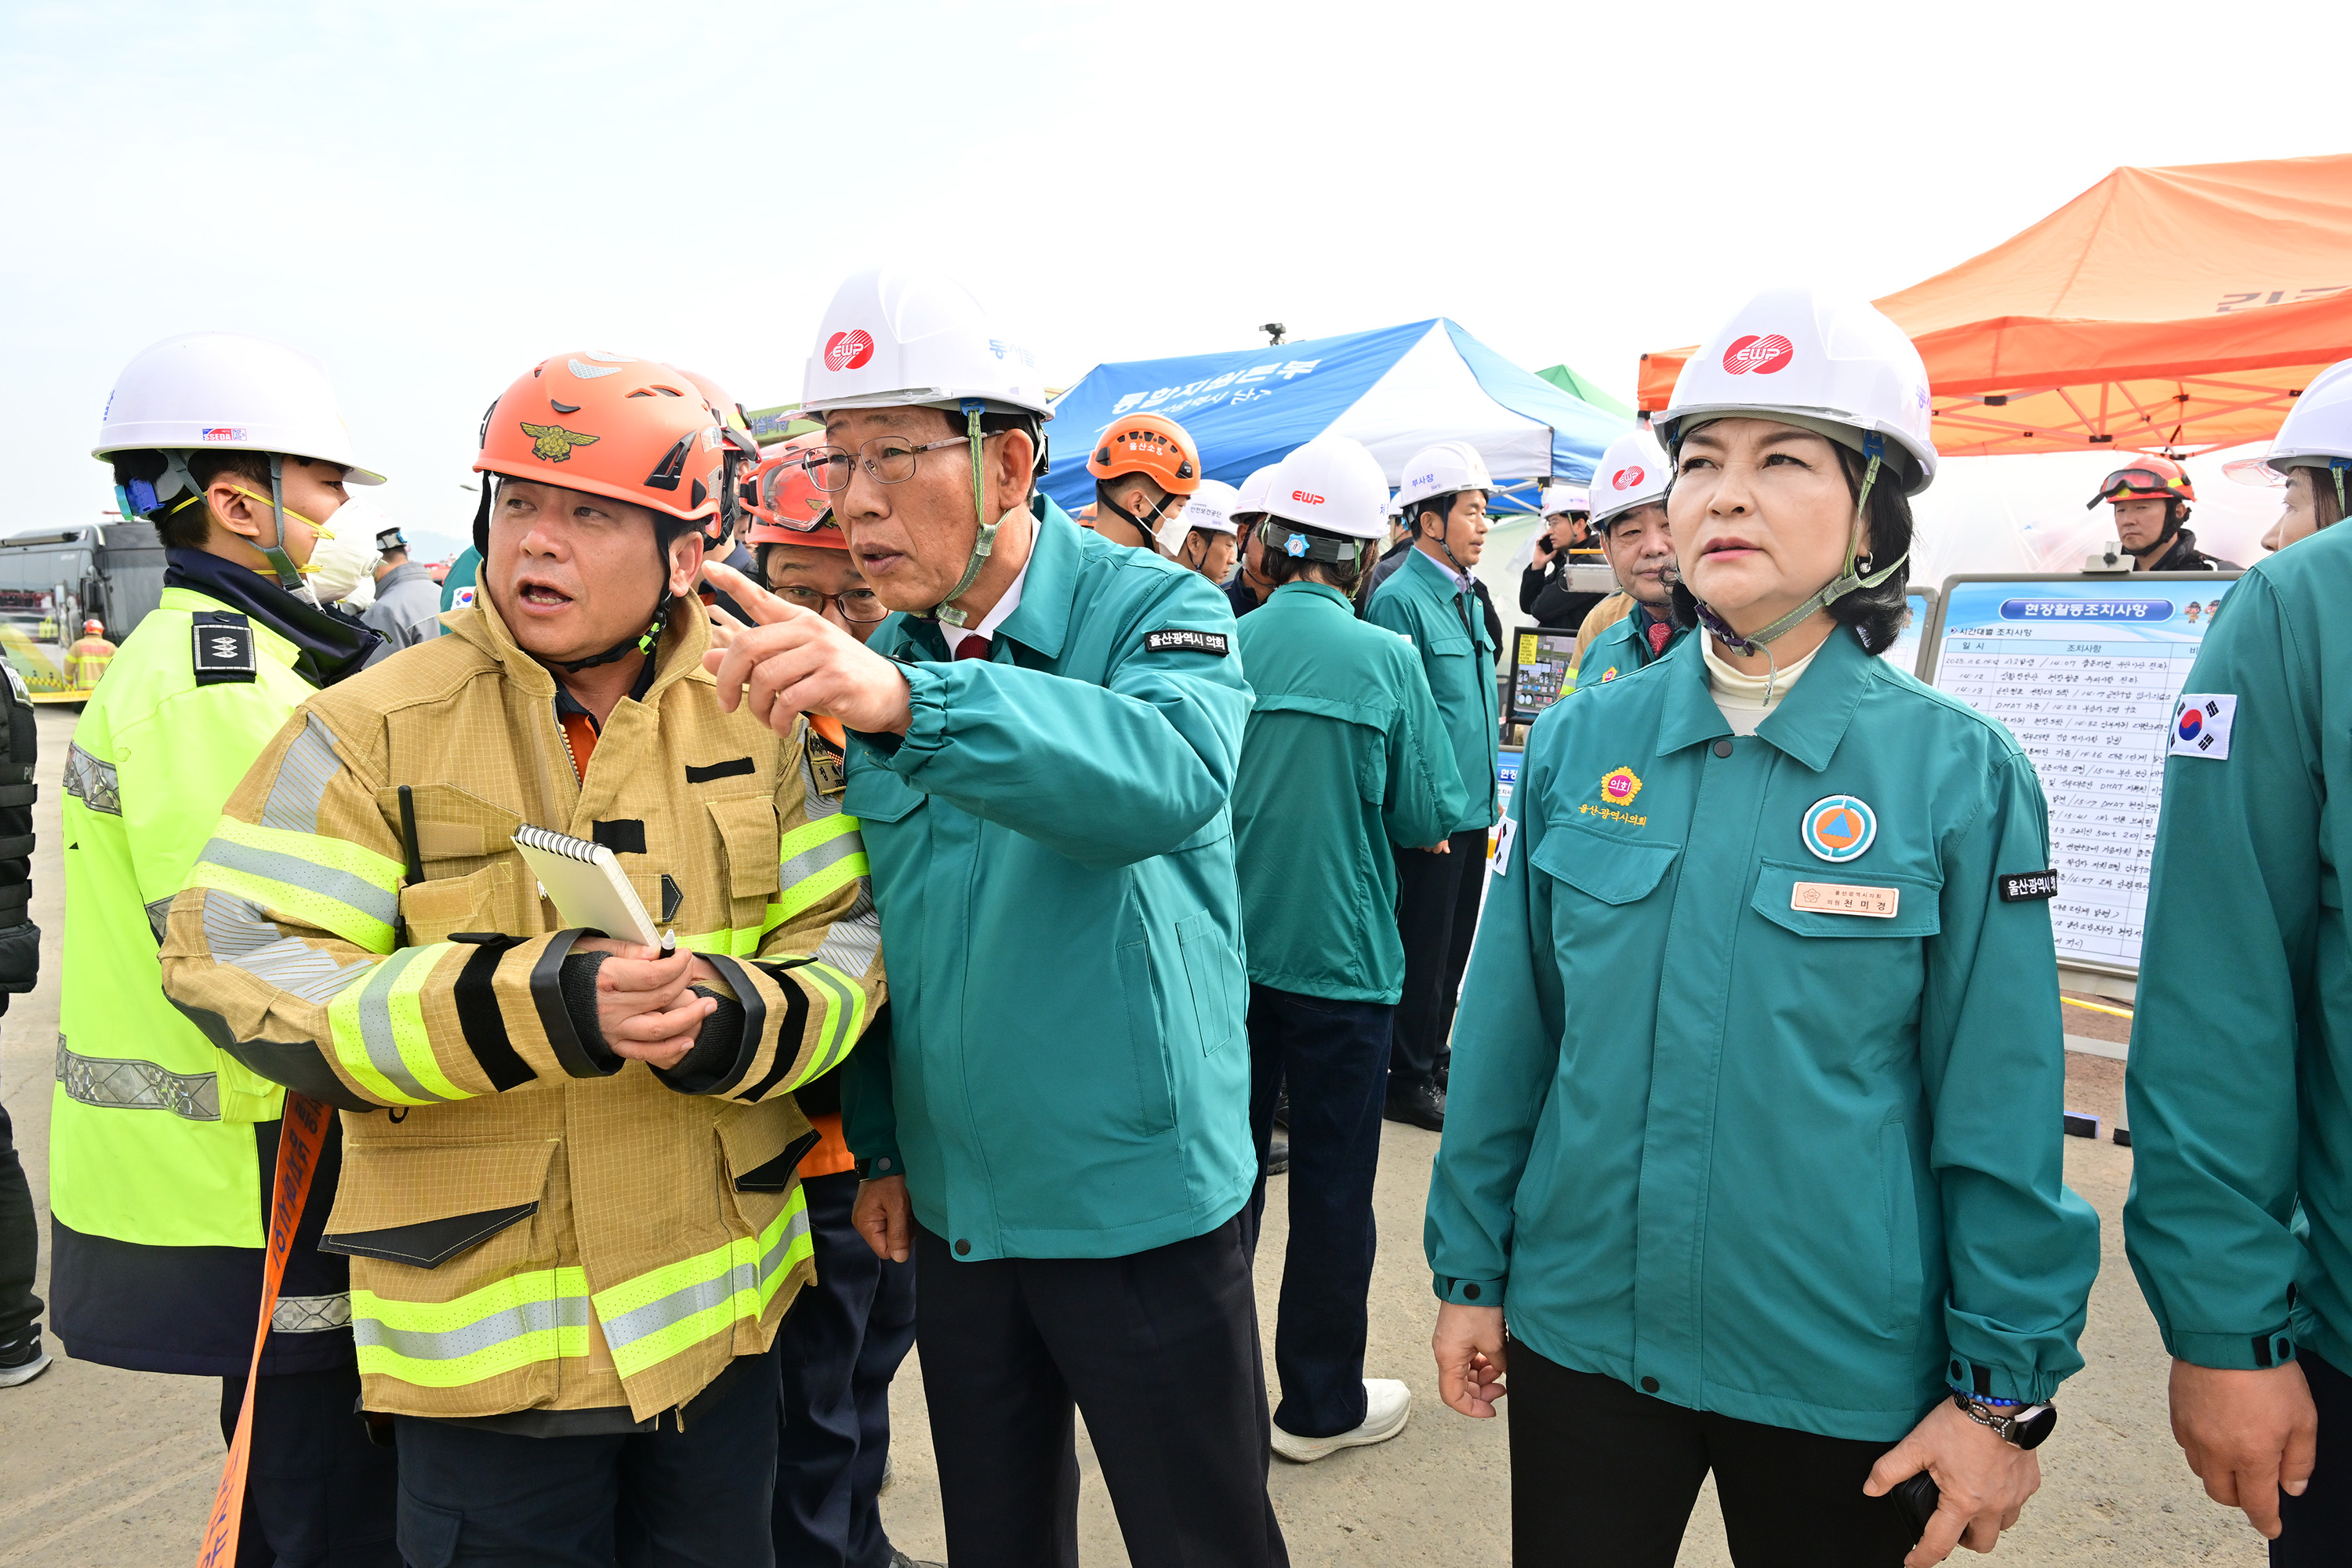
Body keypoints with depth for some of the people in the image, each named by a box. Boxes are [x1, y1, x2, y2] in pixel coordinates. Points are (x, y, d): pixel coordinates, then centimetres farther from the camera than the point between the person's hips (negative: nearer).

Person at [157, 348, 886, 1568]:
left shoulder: (755, 722, 0)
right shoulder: (374, 727, -7)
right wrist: (528, 1004, -27)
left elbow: (844, 931, 1)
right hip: (480, 1321, -2)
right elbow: (234, 965, -13)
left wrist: (740, 1017, -22)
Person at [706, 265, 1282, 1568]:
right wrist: (877, 1145, 8)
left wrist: (911, 699, -50)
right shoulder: (869, 658, 3)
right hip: (951, 1209, 5)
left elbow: (1168, 775, -37)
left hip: (1138, 1201, -5)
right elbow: (870, 929, 11)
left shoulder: (1158, 611, -14)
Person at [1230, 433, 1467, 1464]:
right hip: (1340, 960, -3)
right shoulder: (1384, 660, -13)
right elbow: (1433, 816, -8)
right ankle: (1320, 1403, 25)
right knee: (1332, 1185, 11)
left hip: (1227, 951, 3)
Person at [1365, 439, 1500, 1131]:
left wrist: (1482, 793, 18)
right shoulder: (1400, 599, -15)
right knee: (1423, 948, 3)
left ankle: (1433, 1055, 32)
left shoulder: (1466, 596, 13)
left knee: (1454, 943, 18)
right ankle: (1409, 1081, 16)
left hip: (1473, 808, 8)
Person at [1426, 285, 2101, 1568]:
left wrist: (2004, 1388, -3)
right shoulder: (1577, 743, -3)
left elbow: (1999, 1114, -5)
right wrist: (1471, 1267, 6)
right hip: (1579, 1332, 2)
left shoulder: (1960, 774, -9)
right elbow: (1510, 1031, 3)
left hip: (1843, 1373, -2)